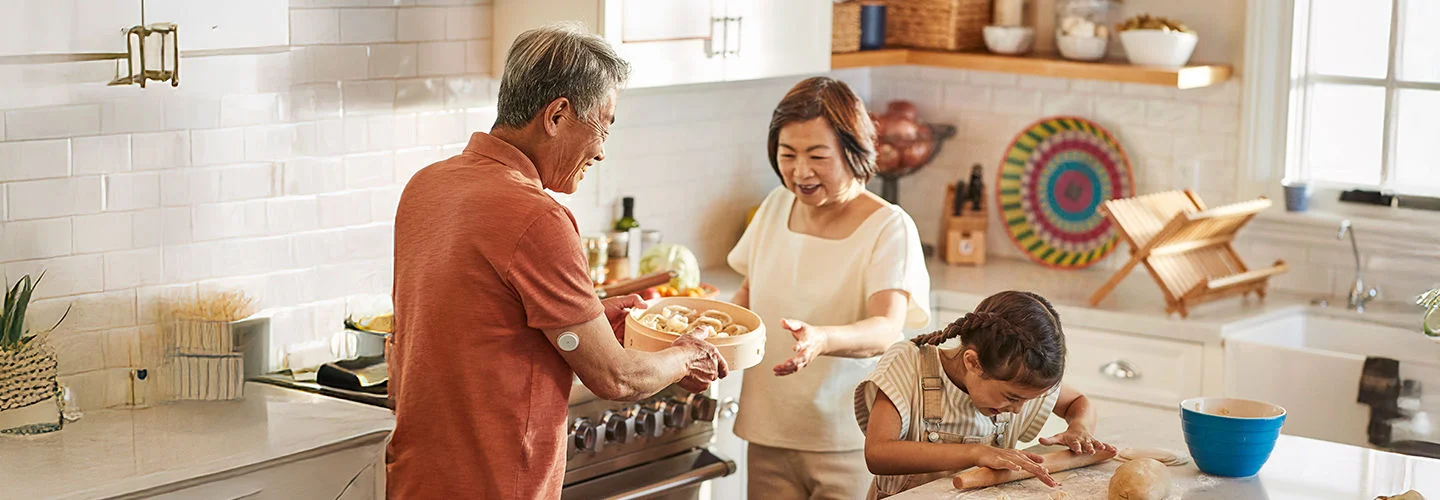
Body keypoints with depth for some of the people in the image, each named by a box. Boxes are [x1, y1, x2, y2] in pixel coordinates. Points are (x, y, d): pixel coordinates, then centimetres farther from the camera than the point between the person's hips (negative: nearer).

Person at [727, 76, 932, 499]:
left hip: (848, 446, -5)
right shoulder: (776, 207, 5)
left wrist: (820, 339, -45)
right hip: (768, 436, 5)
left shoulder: (889, 228, -13)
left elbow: (884, 331, -25)